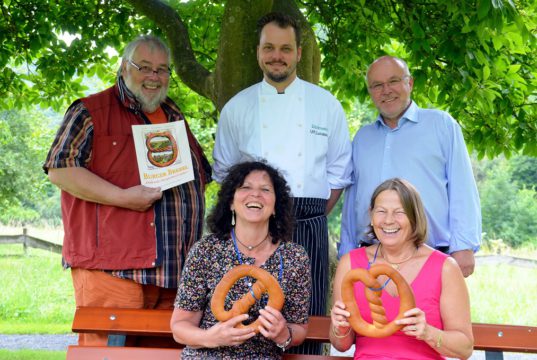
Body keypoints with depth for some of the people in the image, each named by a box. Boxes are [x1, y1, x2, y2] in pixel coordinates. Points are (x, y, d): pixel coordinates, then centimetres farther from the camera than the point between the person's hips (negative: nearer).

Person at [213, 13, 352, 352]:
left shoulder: (327, 105, 8)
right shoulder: (237, 108, 9)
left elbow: (338, 170, 12)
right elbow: (224, 172, 16)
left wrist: (312, 215, 2)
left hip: (308, 232, 0)